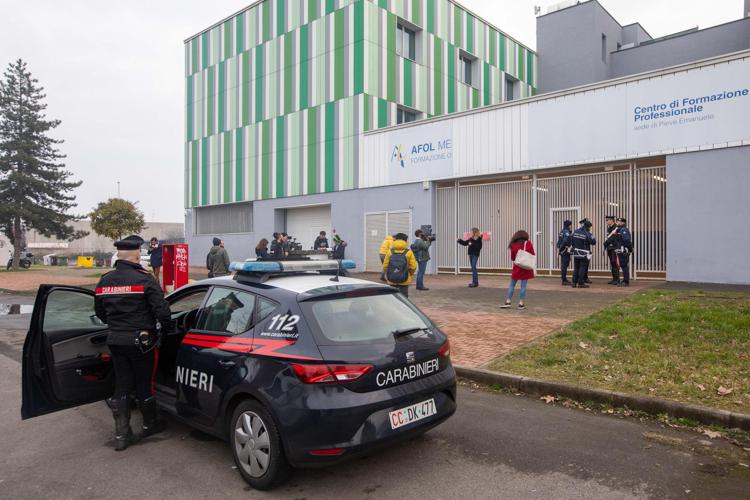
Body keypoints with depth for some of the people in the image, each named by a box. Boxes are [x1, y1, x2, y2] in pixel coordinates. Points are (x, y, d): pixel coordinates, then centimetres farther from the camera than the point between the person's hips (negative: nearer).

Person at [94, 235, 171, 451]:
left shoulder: (104, 281, 4)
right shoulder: (144, 279, -16)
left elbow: (100, 313, 15)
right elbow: (161, 310, -18)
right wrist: (166, 327, 1)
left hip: (115, 341, 5)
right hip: (141, 341, -5)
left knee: (121, 386, 12)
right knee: (144, 384, 11)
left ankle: (121, 435, 15)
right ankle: (150, 424, 29)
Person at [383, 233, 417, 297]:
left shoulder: (390, 252, -3)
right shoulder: (409, 252, -6)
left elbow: (385, 266, -3)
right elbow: (413, 266, -8)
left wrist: (387, 275, 15)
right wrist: (410, 274, 11)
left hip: (392, 280, 2)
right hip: (404, 281, -2)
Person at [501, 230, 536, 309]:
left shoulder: (513, 245, -2)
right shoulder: (528, 243, -4)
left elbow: (512, 258, 3)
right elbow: (533, 254, 0)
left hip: (517, 267, 1)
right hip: (526, 268, -1)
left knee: (512, 285, 10)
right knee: (523, 286, 3)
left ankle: (508, 302, 8)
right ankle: (521, 303, 4)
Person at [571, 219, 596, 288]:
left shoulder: (575, 232, 3)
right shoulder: (587, 234, -15)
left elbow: (571, 240, 10)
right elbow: (593, 242, -13)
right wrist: (593, 238, 6)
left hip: (576, 253, 6)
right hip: (584, 254, -5)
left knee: (576, 268, 12)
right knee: (582, 268, 1)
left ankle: (574, 283, 13)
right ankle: (580, 283, 1)